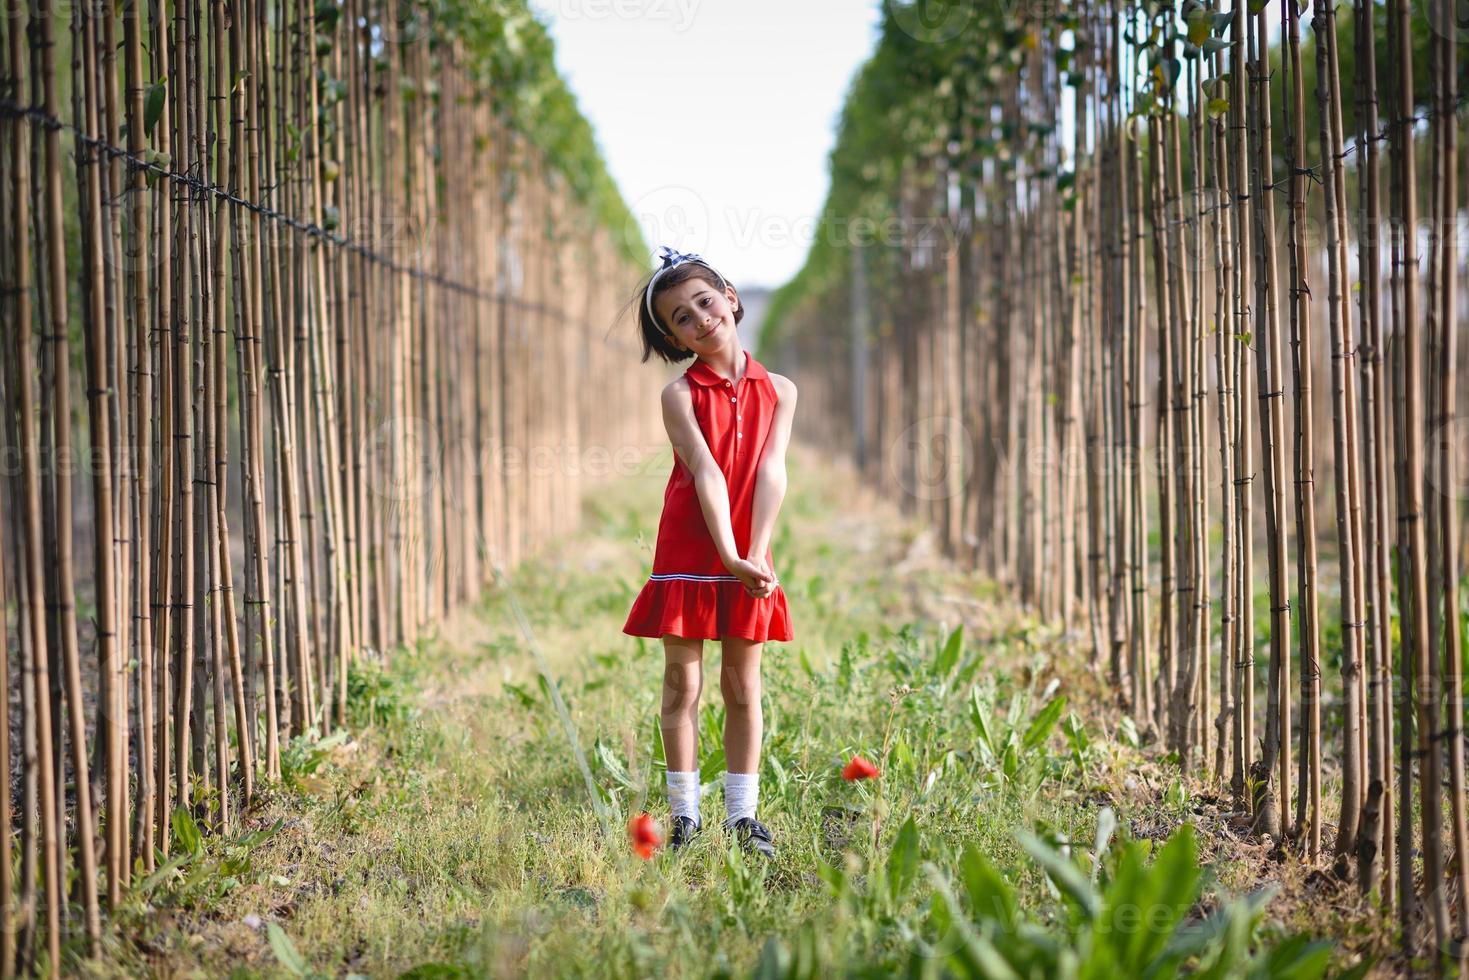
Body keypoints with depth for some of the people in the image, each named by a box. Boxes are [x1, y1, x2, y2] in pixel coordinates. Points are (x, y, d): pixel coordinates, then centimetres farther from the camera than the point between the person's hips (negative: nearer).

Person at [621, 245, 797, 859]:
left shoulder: (778, 391, 3)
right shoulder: (679, 395, -5)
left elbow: (771, 473, -8)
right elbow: (706, 473, -16)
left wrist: (756, 554, -19)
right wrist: (730, 556, -25)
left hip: (749, 559, 2)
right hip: (689, 553, -2)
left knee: (743, 686, 7)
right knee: (682, 684, 2)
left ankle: (742, 815, 13)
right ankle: (684, 814, 8)